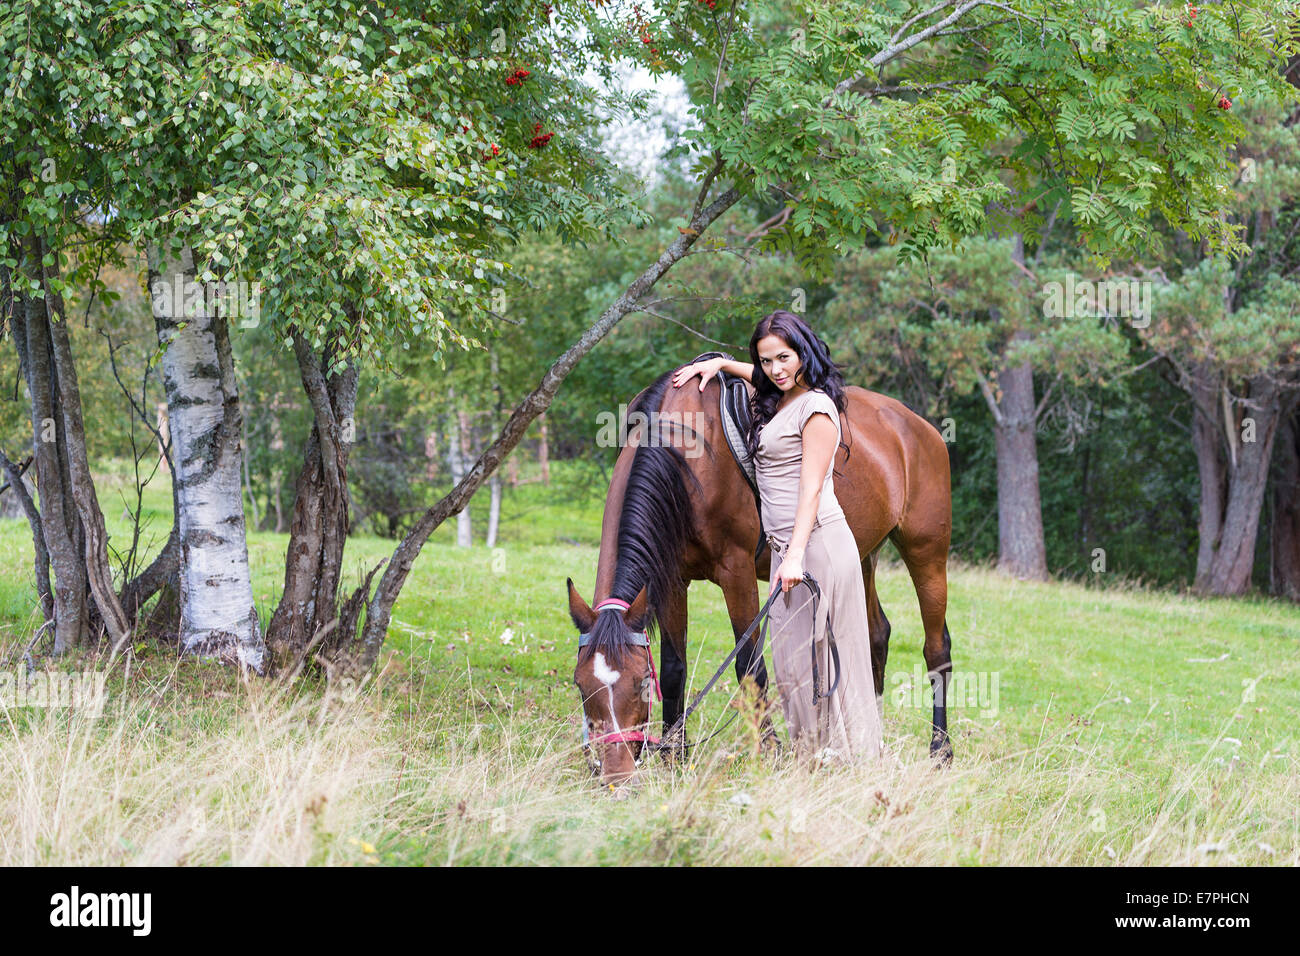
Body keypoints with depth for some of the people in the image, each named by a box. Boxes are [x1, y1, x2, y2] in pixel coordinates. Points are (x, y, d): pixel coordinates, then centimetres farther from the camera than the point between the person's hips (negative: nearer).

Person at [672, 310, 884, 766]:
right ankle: (811, 754, 12)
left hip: (816, 541, -9)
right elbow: (768, 377, 43)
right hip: (784, 545, 9)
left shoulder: (816, 408, -11)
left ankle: (845, 755, -1)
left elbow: (811, 488, -18)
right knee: (789, 657, 8)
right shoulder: (776, 399, 15)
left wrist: (795, 555, -26)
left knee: (820, 651, -6)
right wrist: (720, 364, 29)